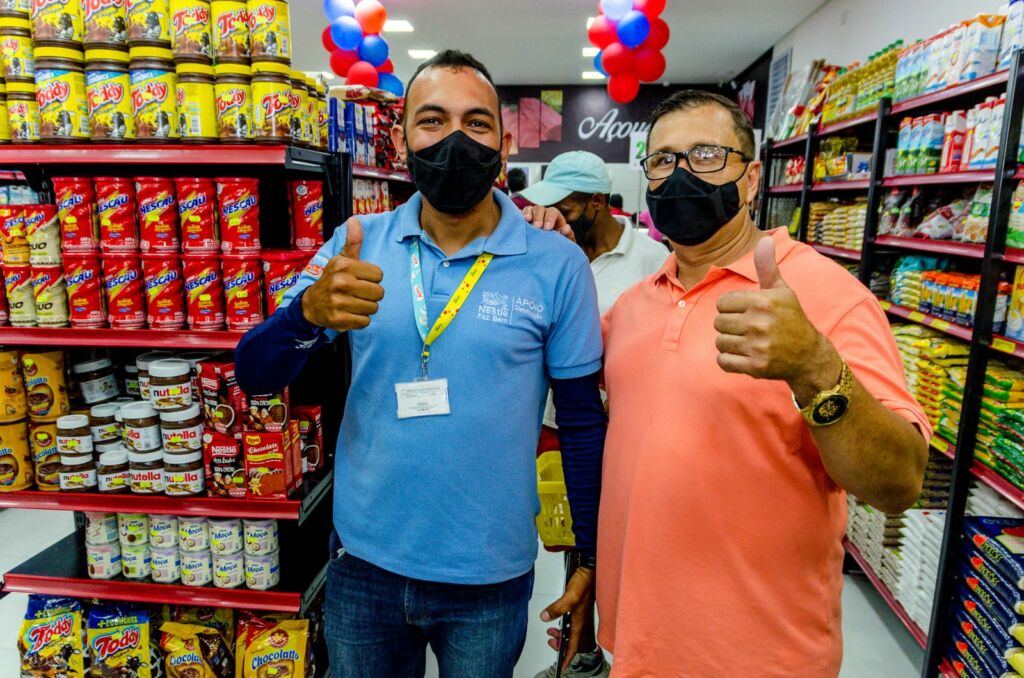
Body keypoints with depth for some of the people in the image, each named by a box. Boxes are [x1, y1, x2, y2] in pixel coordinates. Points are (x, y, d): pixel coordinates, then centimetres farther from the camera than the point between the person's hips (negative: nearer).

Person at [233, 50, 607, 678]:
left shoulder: (558, 265, -11)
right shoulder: (357, 245, -5)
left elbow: (583, 421, -4)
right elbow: (254, 375, -8)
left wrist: (592, 556, 1)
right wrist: (312, 312, -29)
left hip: (490, 577, -1)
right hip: (364, 562, 2)